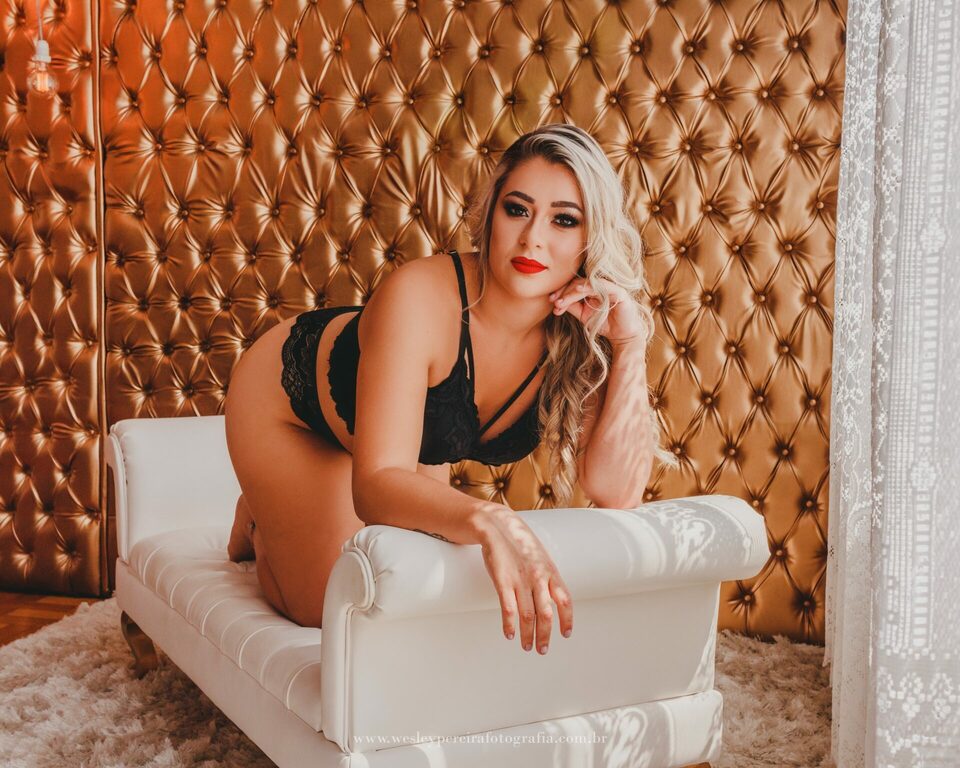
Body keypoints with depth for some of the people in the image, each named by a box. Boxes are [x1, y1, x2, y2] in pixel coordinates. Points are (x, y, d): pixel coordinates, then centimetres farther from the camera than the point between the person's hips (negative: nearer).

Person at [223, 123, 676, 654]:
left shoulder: (581, 338, -26)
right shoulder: (419, 297, -42)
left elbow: (615, 494, -32)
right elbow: (375, 486, -49)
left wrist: (631, 348, -40)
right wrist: (488, 522, -68)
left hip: (403, 437, 5)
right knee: (331, 608, -8)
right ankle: (262, 520, 25)